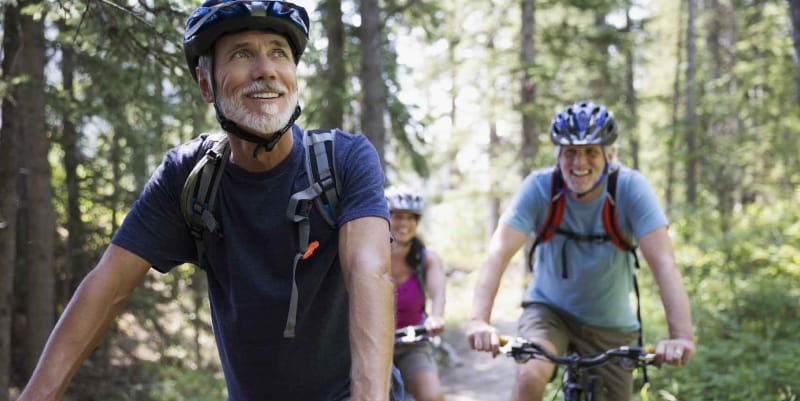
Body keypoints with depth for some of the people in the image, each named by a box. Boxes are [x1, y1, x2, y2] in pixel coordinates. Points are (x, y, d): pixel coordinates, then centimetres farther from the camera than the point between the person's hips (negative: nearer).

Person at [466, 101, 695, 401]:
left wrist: (682, 335, -42)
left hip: (611, 326, 2)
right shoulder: (540, 187, -18)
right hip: (549, 310, -1)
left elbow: (663, 262, -28)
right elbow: (499, 252, -28)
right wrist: (479, 320, -43)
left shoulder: (631, 187, -20)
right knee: (530, 376, -30)